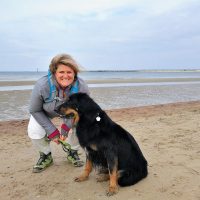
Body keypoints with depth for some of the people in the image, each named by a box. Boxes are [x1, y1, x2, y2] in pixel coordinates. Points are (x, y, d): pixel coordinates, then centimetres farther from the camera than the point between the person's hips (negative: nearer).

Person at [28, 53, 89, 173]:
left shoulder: (82, 87, -33)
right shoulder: (42, 86, -37)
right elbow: (35, 111, -21)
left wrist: (67, 125, -27)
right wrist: (52, 130, -24)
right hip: (45, 112, -1)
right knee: (34, 131, -20)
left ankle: (72, 153, 9)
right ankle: (46, 156, 11)